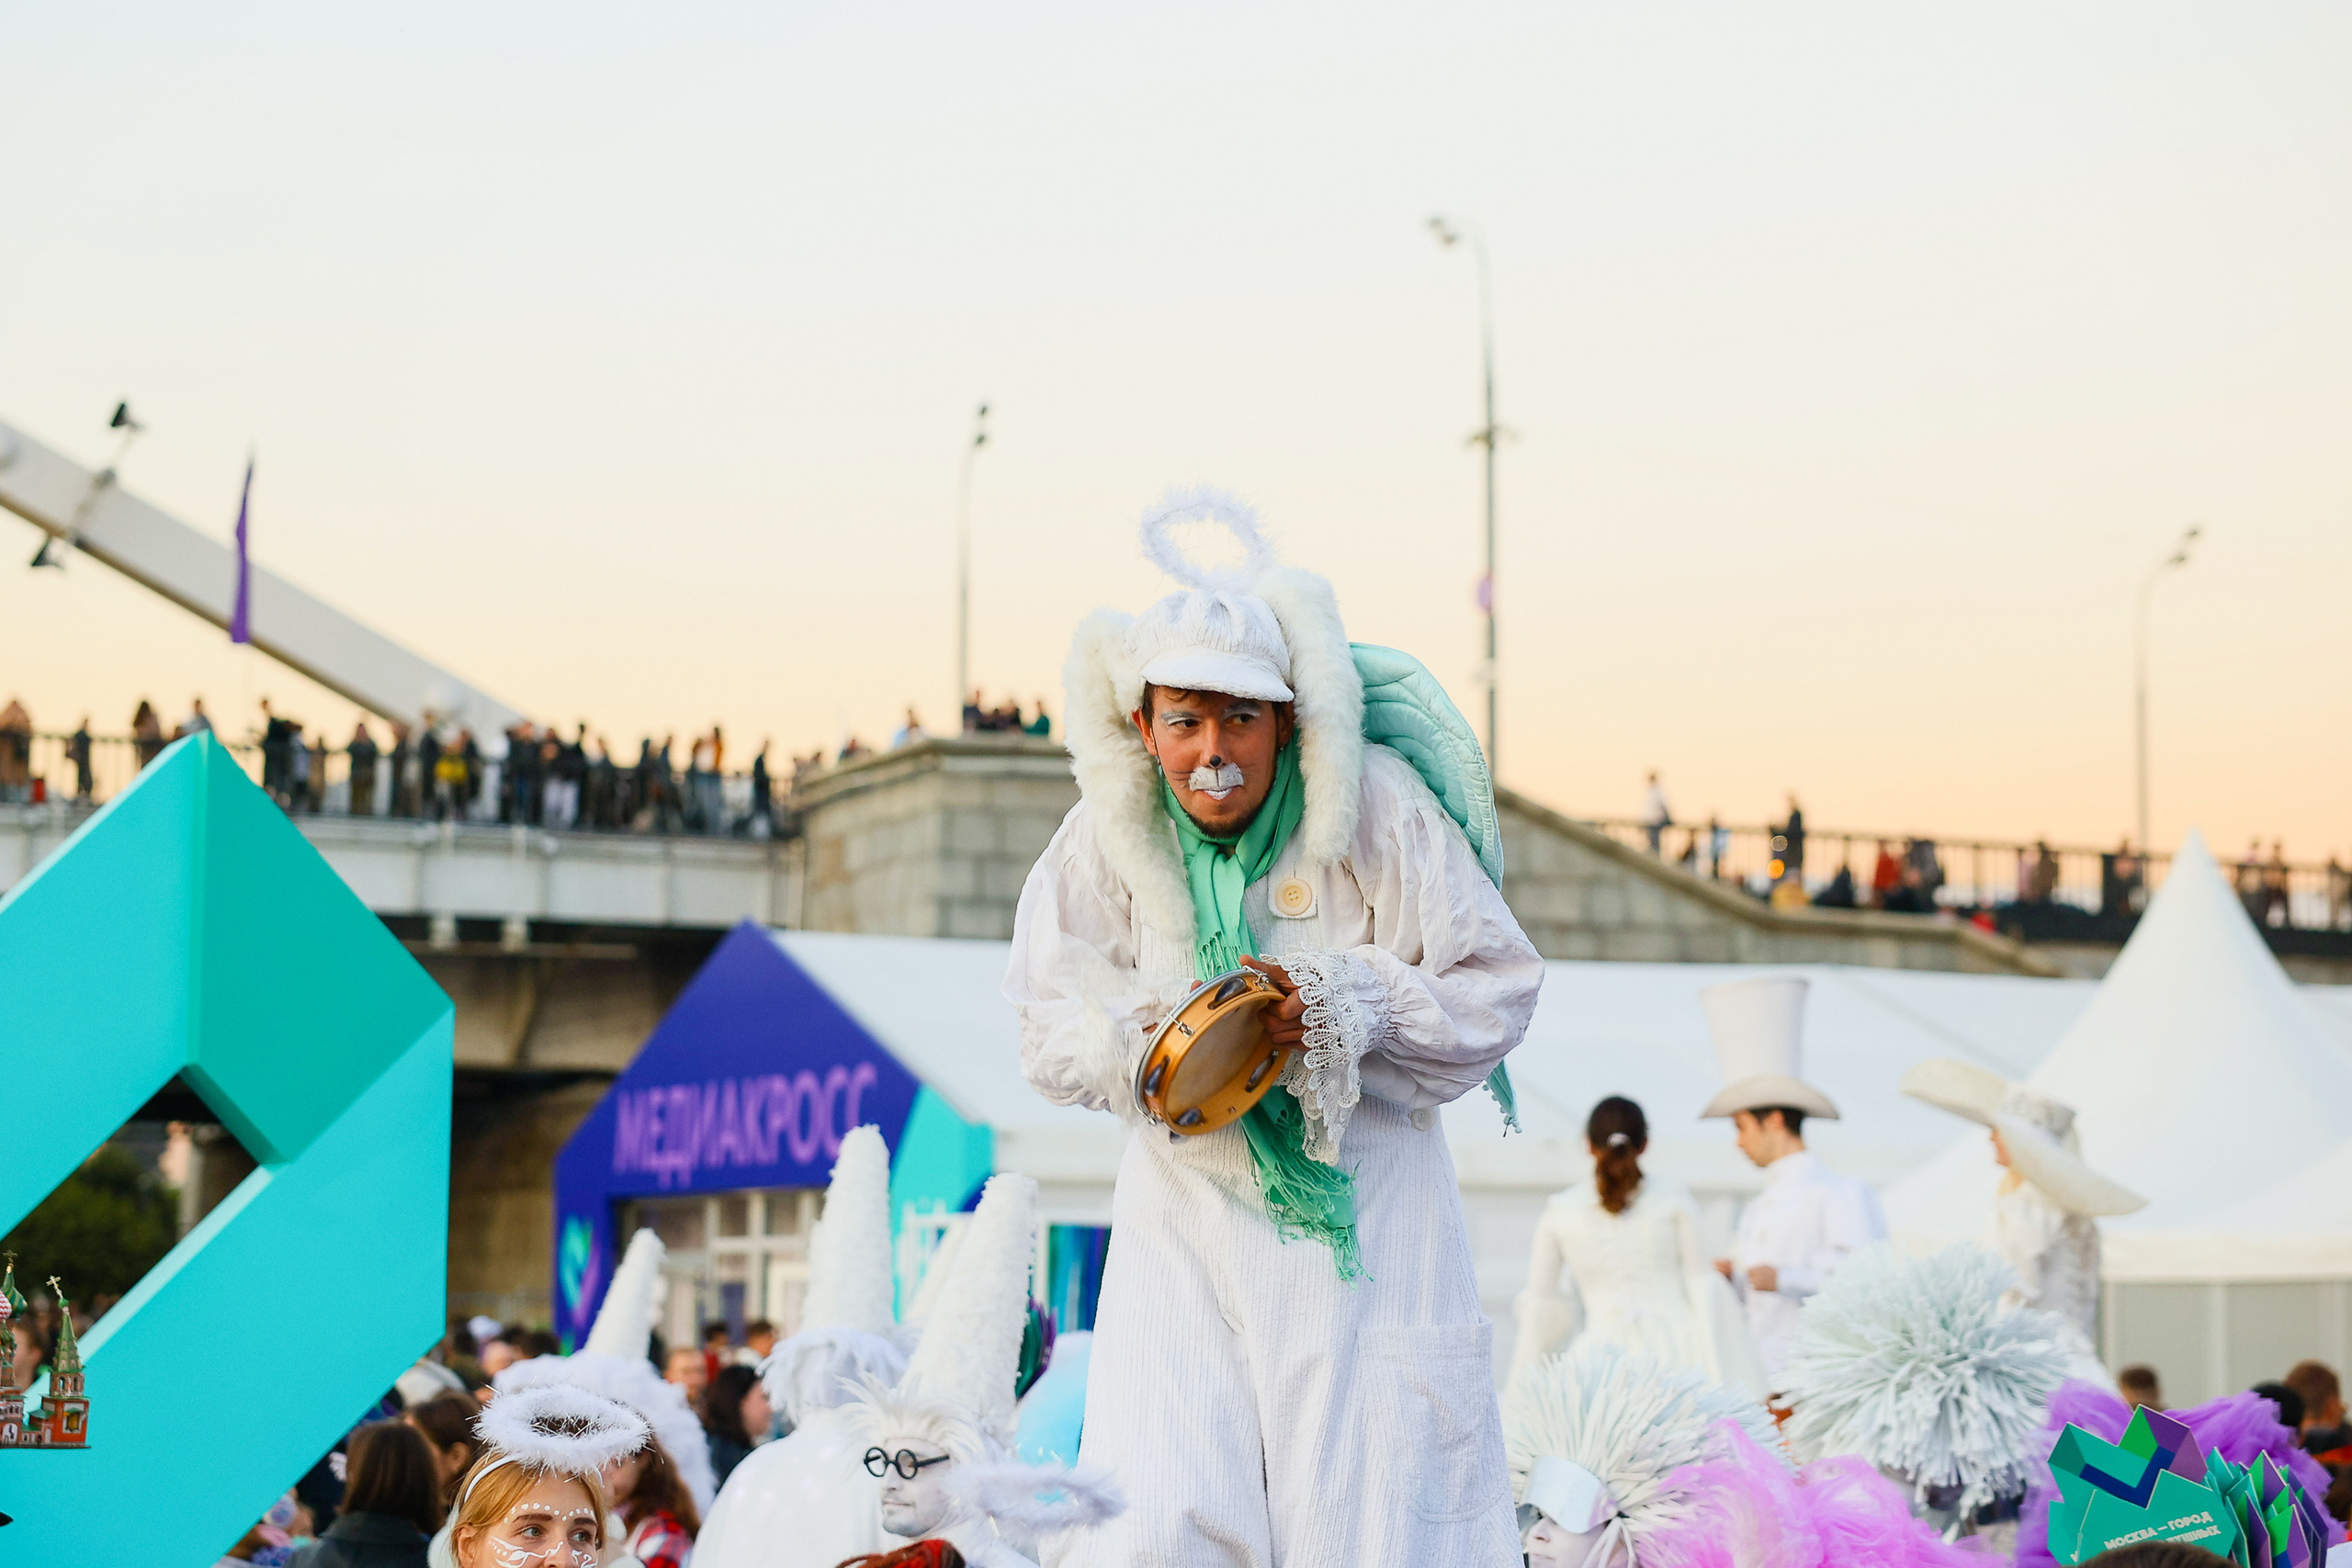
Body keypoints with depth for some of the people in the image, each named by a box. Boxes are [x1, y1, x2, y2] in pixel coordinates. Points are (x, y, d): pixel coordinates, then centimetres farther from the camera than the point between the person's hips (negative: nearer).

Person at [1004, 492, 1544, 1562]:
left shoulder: (1374, 808, -9)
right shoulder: (1109, 834, -3)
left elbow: (1495, 987, -5)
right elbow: (1050, 1030, 2)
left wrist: (1335, 1012, -19)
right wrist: (1158, 1041, -18)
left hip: (1361, 1210, -1)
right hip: (1189, 1204, 1)